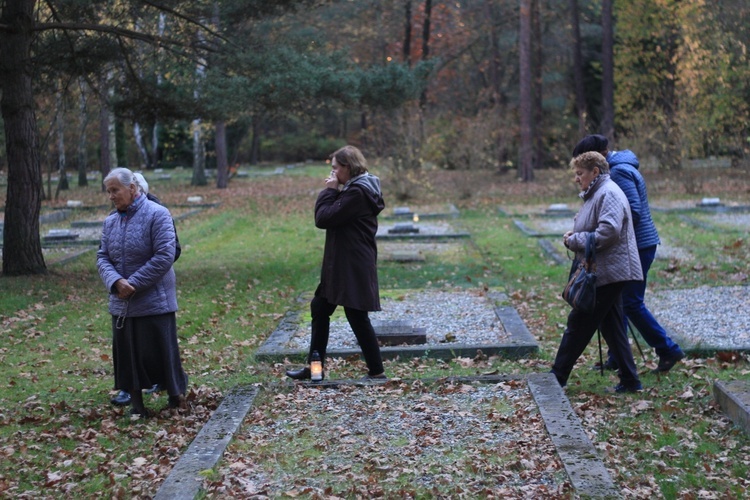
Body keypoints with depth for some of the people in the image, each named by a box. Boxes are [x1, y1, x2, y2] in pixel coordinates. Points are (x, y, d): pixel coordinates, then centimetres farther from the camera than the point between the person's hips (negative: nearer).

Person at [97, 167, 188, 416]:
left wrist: (133, 284, -17)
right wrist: (116, 282, -16)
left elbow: (165, 256, -17)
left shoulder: (157, 215, -10)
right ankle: (136, 406, 19)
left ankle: (176, 394, 22)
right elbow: (102, 258, 6)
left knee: (161, 352, 0)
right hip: (122, 305, 6)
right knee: (127, 356, 8)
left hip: (154, 302, -5)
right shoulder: (111, 221, 9)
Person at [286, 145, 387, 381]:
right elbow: (329, 217, 15)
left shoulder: (356, 192, -19)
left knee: (357, 317, -3)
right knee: (319, 308, 15)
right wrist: (333, 192, 4)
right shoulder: (357, 189, 14)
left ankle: (377, 371, 8)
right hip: (341, 264, 11)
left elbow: (324, 218, -20)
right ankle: (314, 367, 22)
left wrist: (329, 191, -10)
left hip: (352, 267, -11)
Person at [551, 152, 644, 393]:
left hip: (607, 274, -11)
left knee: (579, 324, -3)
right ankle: (629, 380, 14)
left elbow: (608, 232, -27)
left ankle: (557, 377, 4)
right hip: (605, 274, 11)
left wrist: (574, 240, -16)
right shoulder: (595, 194, 19)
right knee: (612, 327, 11)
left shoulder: (608, 194, -15)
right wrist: (574, 237, 5)